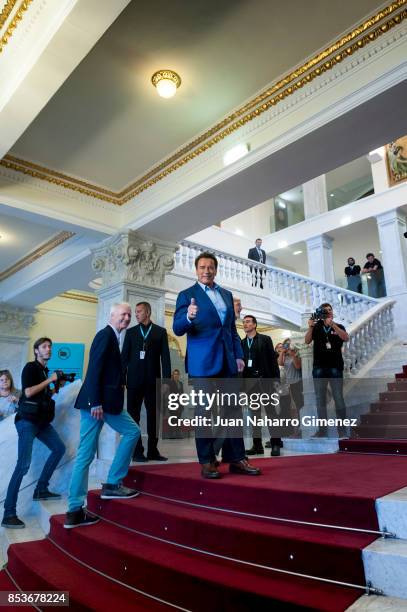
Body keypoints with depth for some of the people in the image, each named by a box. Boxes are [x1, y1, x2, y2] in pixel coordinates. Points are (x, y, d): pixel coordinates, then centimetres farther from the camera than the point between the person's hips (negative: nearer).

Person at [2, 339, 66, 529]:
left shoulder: (44, 370, 16)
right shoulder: (30, 367, -7)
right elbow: (28, 392, -19)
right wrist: (50, 380, -14)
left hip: (41, 420, 9)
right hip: (27, 420, -9)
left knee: (59, 448, 9)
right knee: (23, 464, -14)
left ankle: (41, 490, 18)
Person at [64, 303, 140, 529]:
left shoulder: (112, 337, 21)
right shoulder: (106, 334, -8)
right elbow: (94, 368, -18)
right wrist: (96, 402, -22)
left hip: (102, 400, 9)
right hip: (99, 400, -9)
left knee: (85, 455, 7)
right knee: (132, 431, 3)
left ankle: (75, 511, 12)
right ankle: (113, 484, 9)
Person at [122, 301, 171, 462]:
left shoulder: (160, 331, 6)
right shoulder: (131, 332, 10)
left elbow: (165, 357, 1)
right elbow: (124, 356, 7)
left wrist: (167, 379, -7)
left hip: (153, 380, -1)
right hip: (134, 379, 1)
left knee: (153, 416, 4)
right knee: (134, 415, 3)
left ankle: (152, 451, 13)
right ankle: (137, 451, 10)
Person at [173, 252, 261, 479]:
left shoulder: (227, 295, 16)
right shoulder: (187, 295, 1)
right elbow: (177, 329, -8)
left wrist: (239, 355, 10)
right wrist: (189, 317, -29)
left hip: (227, 361, 5)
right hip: (203, 362, -5)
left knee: (232, 411, 7)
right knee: (205, 413, 1)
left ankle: (236, 459, 15)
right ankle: (207, 462, 11)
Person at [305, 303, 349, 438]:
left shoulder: (339, 327, 10)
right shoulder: (317, 326, 11)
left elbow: (345, 338, -10)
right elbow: (307, 341, -2)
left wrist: (332, 324, -20)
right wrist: (310, 327, -17)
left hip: (335, 367, -1)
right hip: (319, 367, 1)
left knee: (338, 398, -4)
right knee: (320, 399, 2)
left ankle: (342, 429, 1)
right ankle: (322, 429, 6)